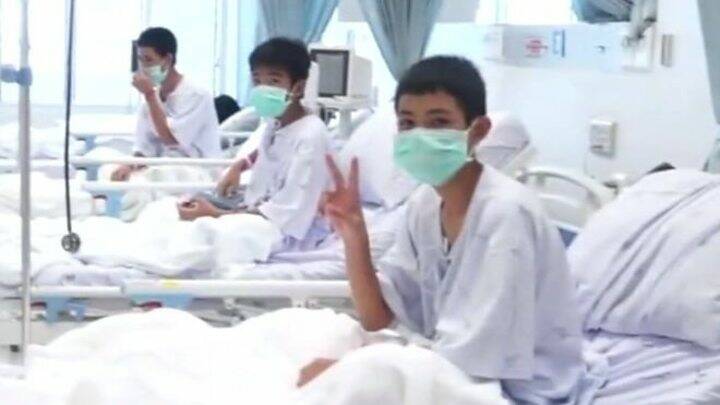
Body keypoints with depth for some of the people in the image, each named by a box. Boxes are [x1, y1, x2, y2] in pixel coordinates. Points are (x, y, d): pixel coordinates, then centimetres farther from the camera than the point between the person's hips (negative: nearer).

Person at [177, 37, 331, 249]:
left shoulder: (311, 137, -25)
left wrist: (216, 214, -31)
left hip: (285, 232, -9)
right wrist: (238, 166, 10)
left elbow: (288, 215, -29)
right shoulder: (274, 121, 2)